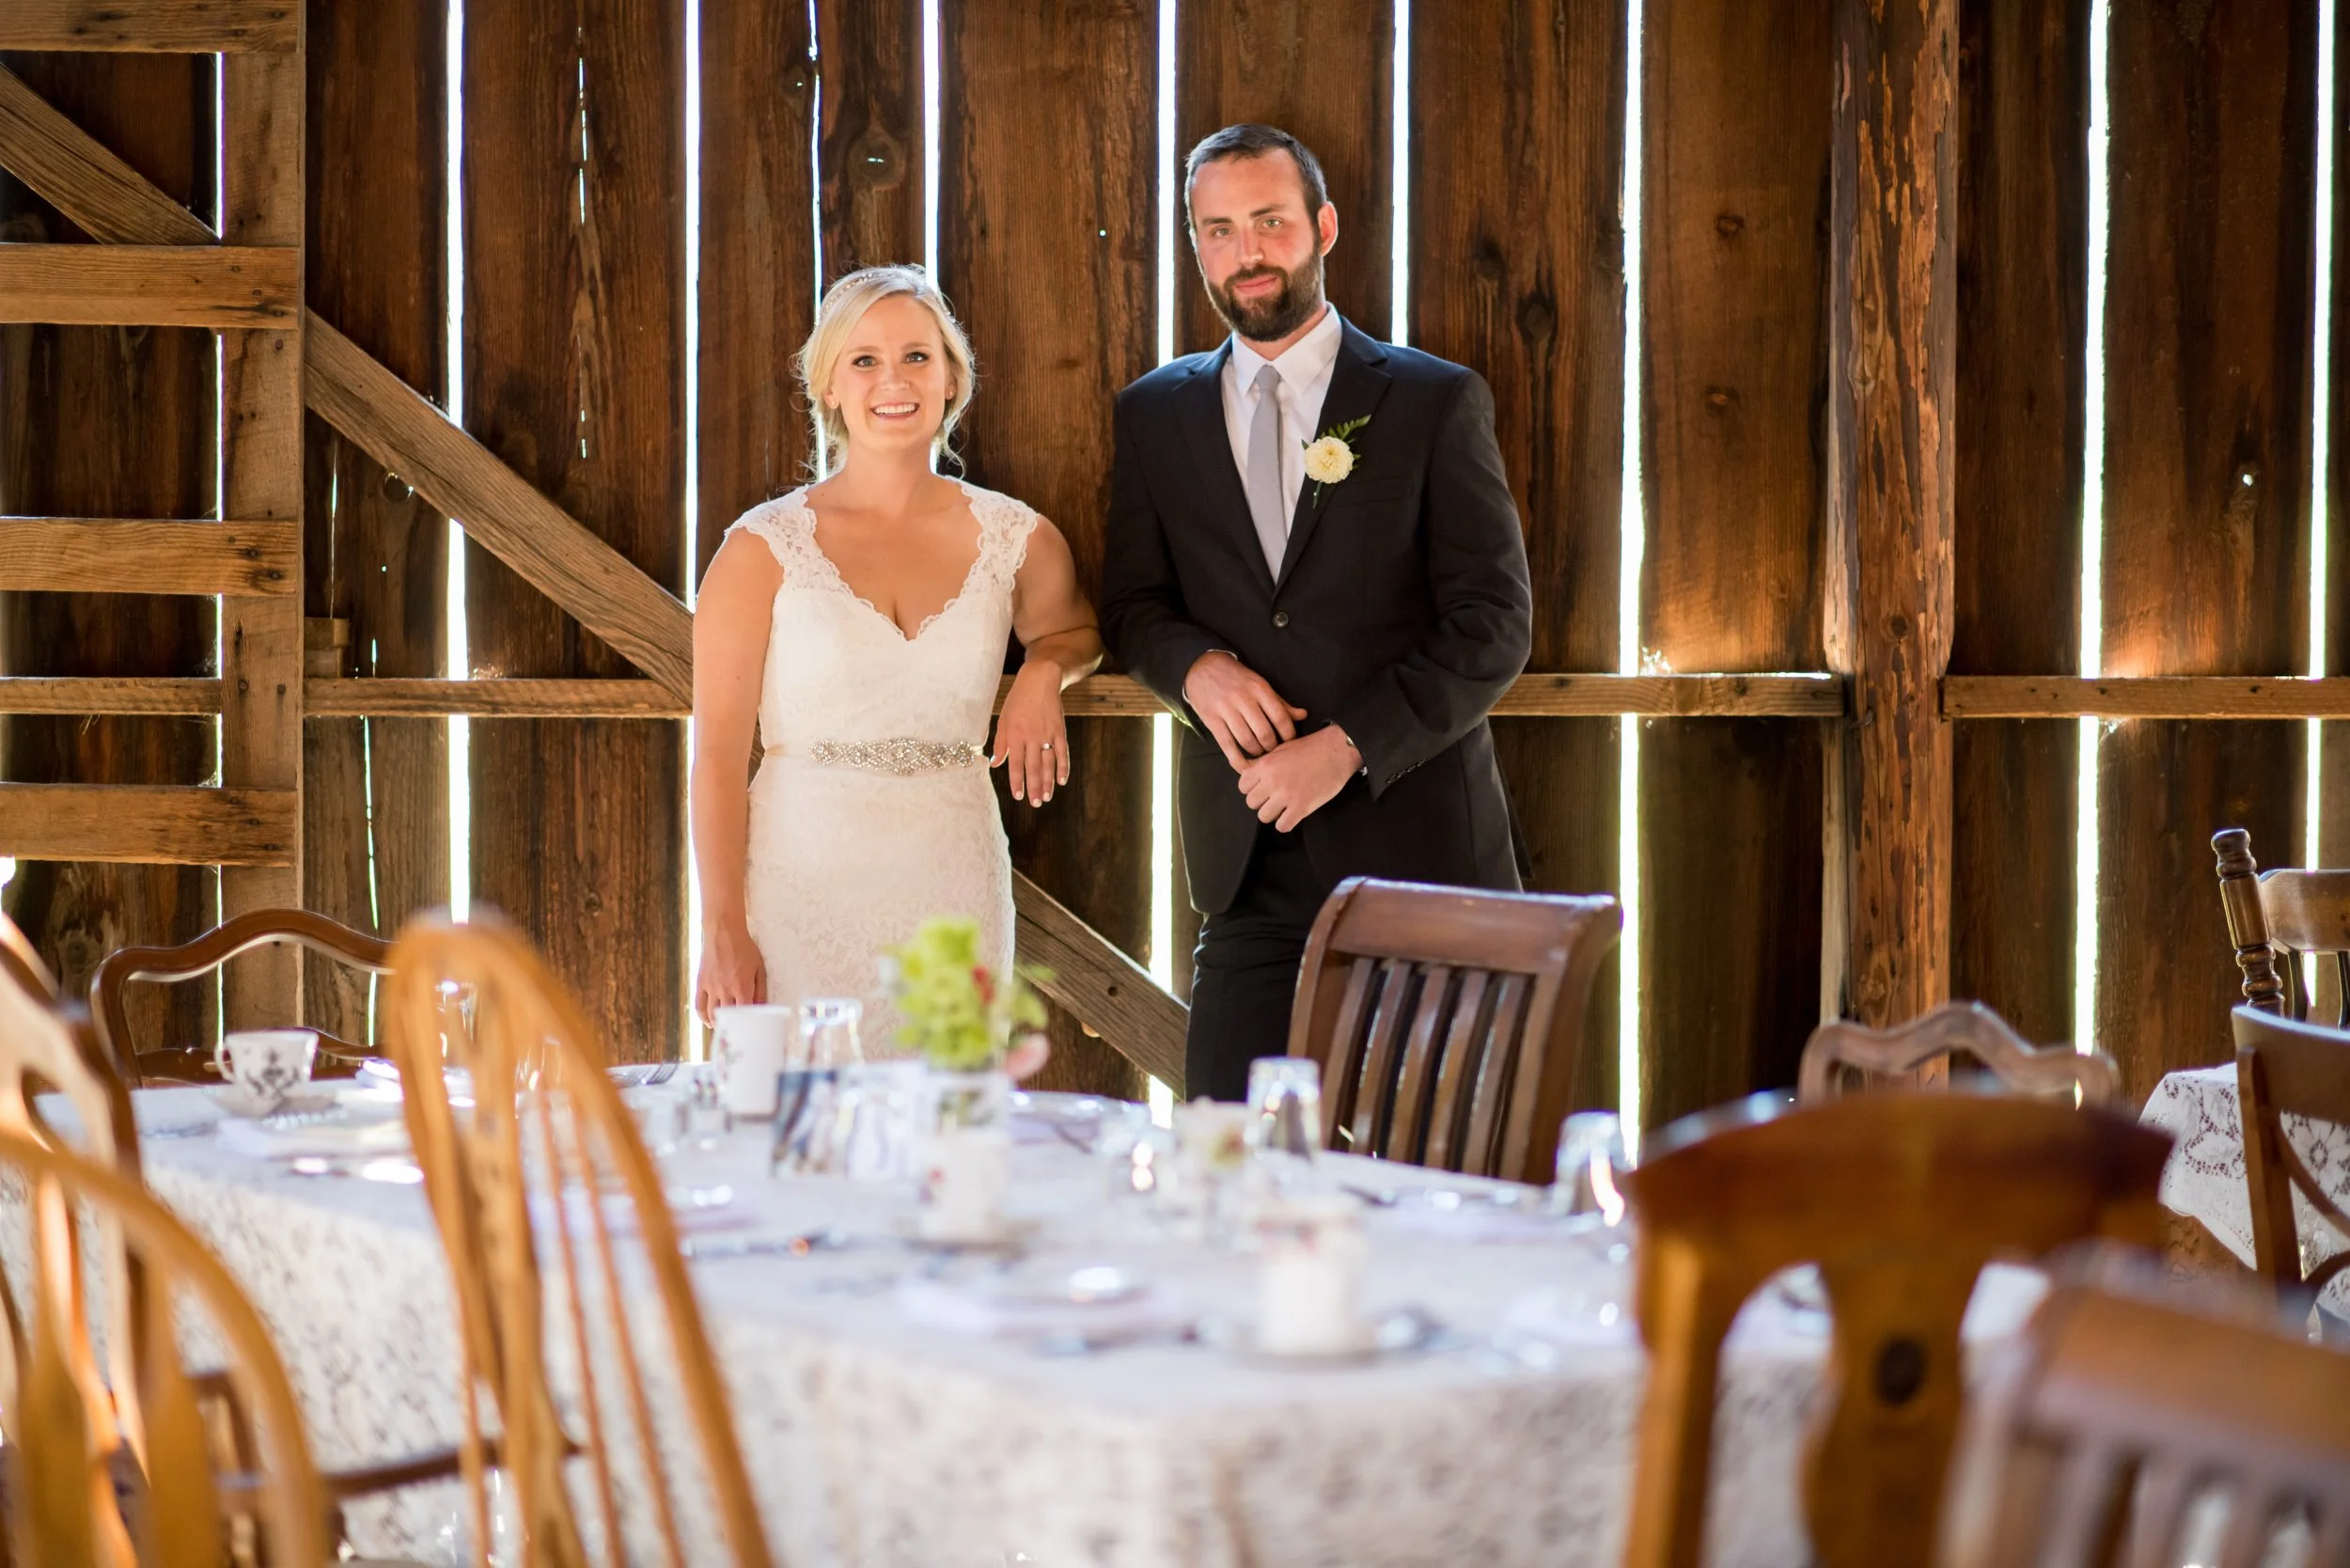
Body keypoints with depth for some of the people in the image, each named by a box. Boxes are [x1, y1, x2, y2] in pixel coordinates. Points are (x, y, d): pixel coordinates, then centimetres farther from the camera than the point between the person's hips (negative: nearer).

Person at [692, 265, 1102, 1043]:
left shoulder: (1016, 540, 5)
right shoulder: (764, 549, -2)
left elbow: (1077, 630, 28)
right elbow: (718, 754, -4)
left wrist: (1044, 670, 4)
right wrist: (723, 933, -11)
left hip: (953, 889, 2)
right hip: (803, 886, -2)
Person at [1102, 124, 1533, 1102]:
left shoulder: (1437, 403, 2)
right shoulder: (1156, 415, 13)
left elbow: (1494, 624, -3)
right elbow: (1132, 605, 13)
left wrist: (1348, 745, -14)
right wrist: (1198, 664, -10)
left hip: (1412, 842, -2)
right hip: (1249, 858, 3)